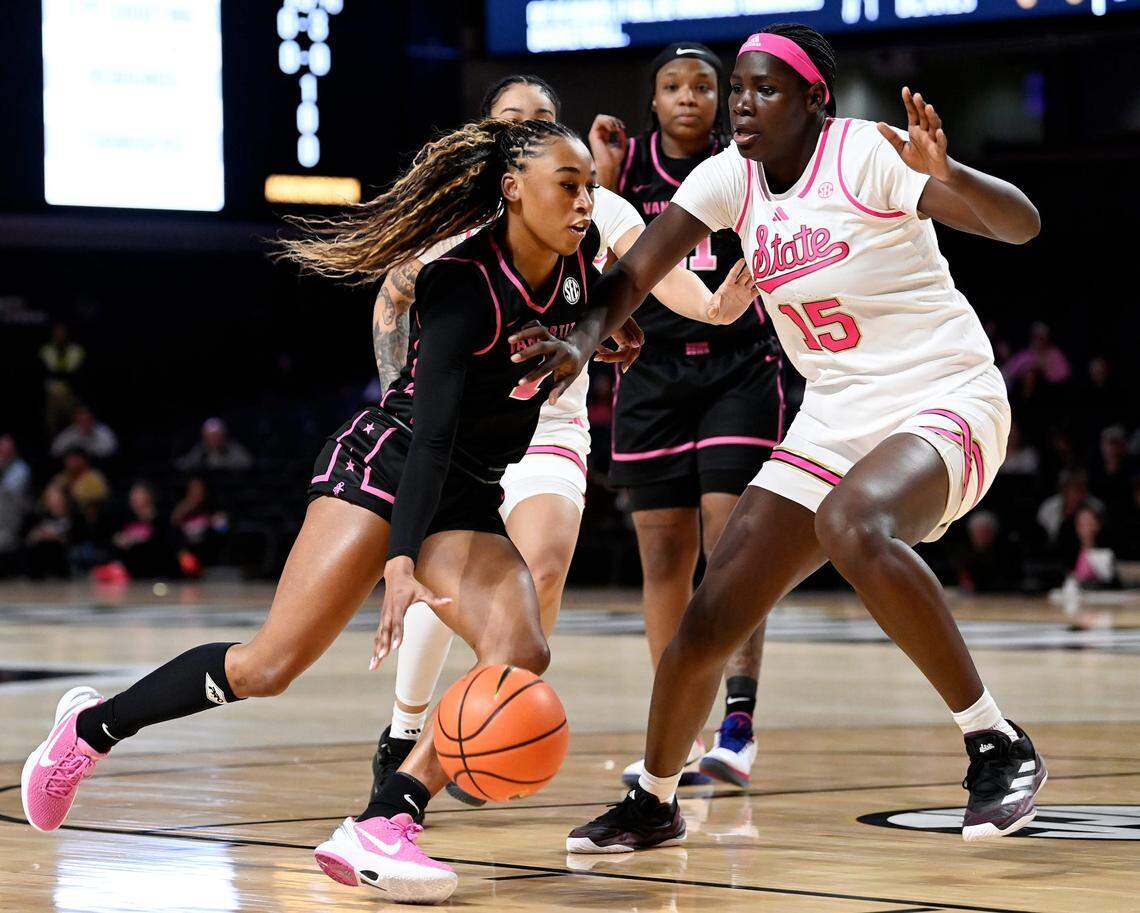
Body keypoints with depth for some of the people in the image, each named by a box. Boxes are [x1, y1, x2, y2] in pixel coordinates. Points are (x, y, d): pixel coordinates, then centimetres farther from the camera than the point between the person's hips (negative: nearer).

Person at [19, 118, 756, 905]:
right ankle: (91, 727, 3)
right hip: (383, 467, -7)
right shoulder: (464, 286, -21)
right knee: (270, 667, -17)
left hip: (468, 501, 7)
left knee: (521, 657, -20)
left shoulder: (579, 262, 0)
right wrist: (401, 564, -39)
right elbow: (430, 435, -29)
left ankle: (380, 827, -24)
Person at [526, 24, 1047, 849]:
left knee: (853, 527, -40)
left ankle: (999, 746, -29)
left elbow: (1021, 224, -26)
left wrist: (945, 173, -46)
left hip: (945, 402, -6)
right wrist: (584, 338, -23)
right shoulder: (730, 176, 2)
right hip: (835, 422, 7)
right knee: (710, 621, 0)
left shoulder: (867, 154, -17)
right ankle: (653, 805, 24)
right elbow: (638, 270, -2)